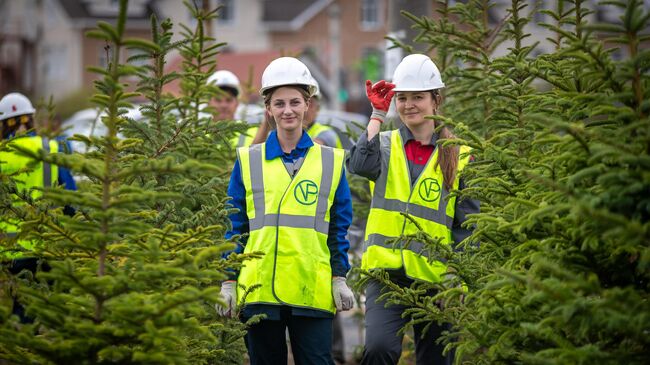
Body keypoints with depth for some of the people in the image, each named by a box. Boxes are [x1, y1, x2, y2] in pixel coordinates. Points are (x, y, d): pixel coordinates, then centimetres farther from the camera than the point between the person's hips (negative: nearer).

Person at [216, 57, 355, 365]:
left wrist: (339, 278, 3)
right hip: (258, 289, 1)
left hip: (313, 290, -1)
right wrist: (228, 282, 4)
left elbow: (339, 227, 11)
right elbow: (235, 226, 9)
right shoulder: (248, 161, 9)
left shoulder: (331, 161, 9)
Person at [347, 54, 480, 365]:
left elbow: (467, 225, 4)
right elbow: (360, 165, -17)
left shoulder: (457, 157, 5)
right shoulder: (385, 145, 7)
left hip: (435, 277, 1)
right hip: (385, 272, -1)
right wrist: (377, 115, -12)